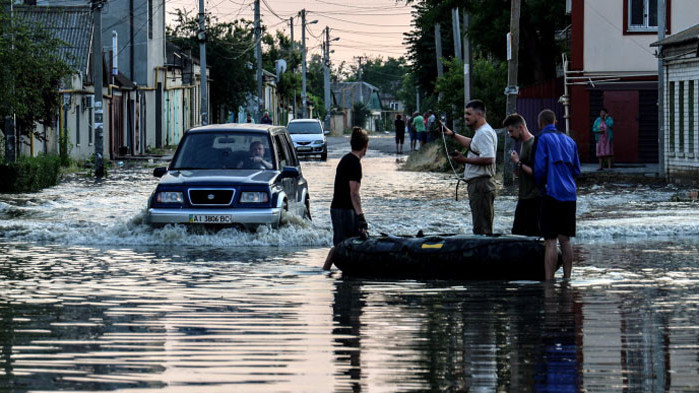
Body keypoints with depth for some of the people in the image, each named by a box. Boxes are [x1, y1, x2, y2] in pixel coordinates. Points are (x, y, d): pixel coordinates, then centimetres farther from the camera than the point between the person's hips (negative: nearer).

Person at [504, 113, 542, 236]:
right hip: (524, 198, 10)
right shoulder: (524, 143, 16)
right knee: (517, 232, 10)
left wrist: (518, 162, -14)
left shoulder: (533, 144, -15)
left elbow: (535, 172, -21)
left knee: (533, 233, -7)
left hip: (534, 198, -10)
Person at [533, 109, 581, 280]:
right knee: (565, 240, 11)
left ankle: (549, 280, -13)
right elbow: (577, 170, 16)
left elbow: (539, 168, -10)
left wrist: (540, 186, 6)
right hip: (569, 195, 6)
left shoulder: (543, 139, -4)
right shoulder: (569, 141, 15)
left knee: (550, 240, -9)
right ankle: (567, 278, 12)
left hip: (552, 194, -6)